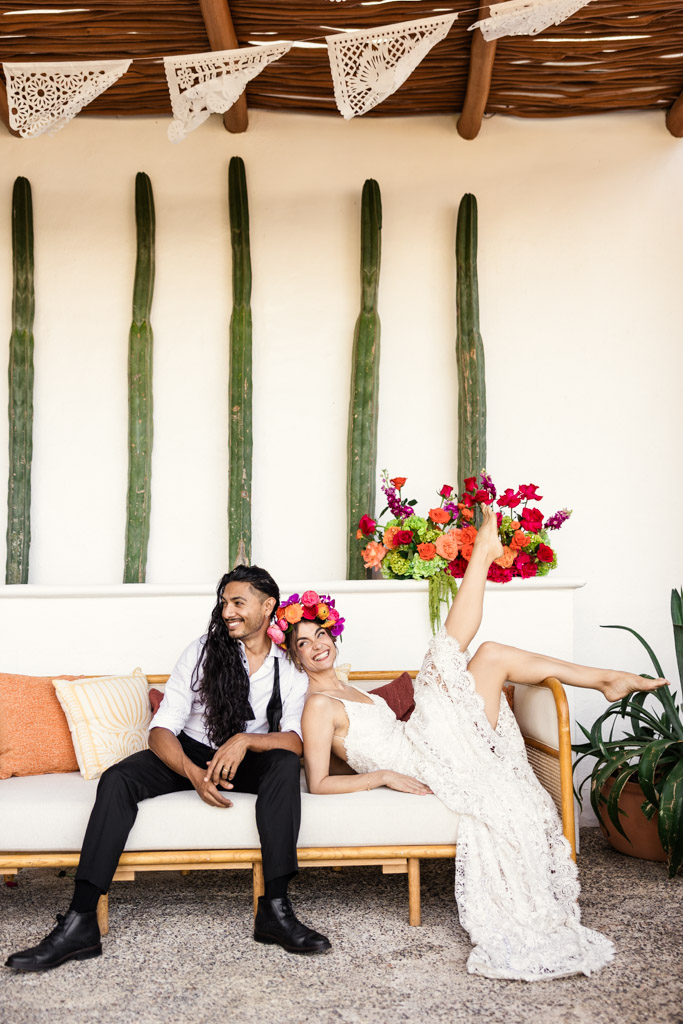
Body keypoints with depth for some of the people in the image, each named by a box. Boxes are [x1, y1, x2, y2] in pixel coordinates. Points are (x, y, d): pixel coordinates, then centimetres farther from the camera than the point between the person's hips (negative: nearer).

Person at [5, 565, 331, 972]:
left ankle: (275, 907, -34)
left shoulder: (291, 672, 1)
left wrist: (245, 741, -32)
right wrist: (195, 774, -29)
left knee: (285, 763, -33)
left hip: (246, 764, 0)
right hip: (189, 755, 0)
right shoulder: (203, 651, -2)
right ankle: (81, 922, -30)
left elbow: (294, 741, -12)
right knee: (117, 779, -27)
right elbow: (162, 728, -10)